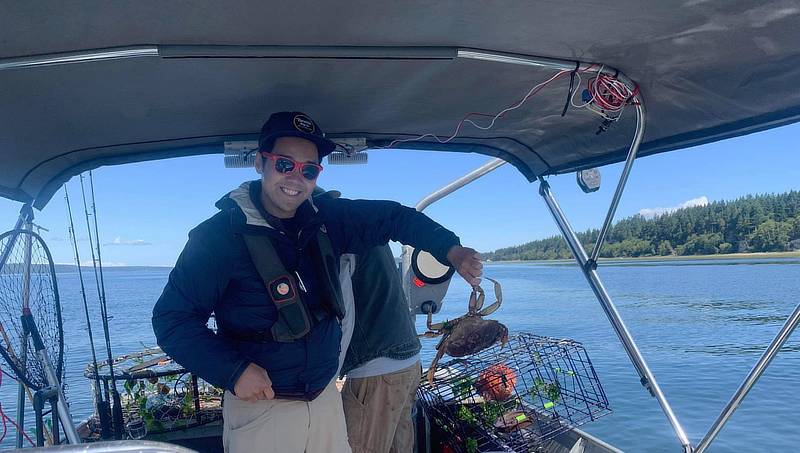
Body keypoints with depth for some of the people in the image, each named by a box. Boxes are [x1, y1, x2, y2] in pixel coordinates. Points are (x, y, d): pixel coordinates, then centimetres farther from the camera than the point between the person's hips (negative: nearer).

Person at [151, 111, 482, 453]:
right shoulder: (220, 235, -15)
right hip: (260, 405, -5)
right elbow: (172, 319, -13)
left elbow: (393, 217, 8)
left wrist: (451, 249, -5)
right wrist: (233, 371, -23)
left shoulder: (327, 220, -1)